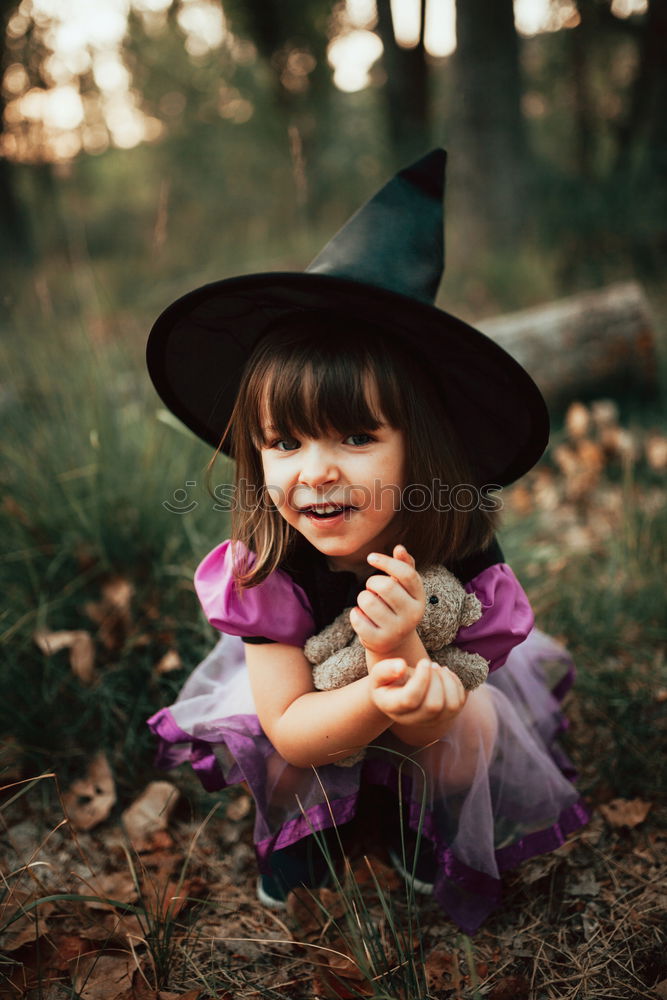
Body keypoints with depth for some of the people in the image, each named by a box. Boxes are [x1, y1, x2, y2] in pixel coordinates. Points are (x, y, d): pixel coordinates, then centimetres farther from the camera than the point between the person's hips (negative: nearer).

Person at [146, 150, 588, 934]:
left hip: (425, 717, 1)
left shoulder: (458, 555, -34)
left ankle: (430, 831, 7)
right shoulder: (262, 565, -33)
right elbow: (290, 728, -31)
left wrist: (405, 653, -55)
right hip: (313, 720, 0)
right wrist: (381, 697, -54)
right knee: (280, 759, -26)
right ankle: (294, 833, 8)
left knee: (466, 727, -26)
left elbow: (427, 729, -31)